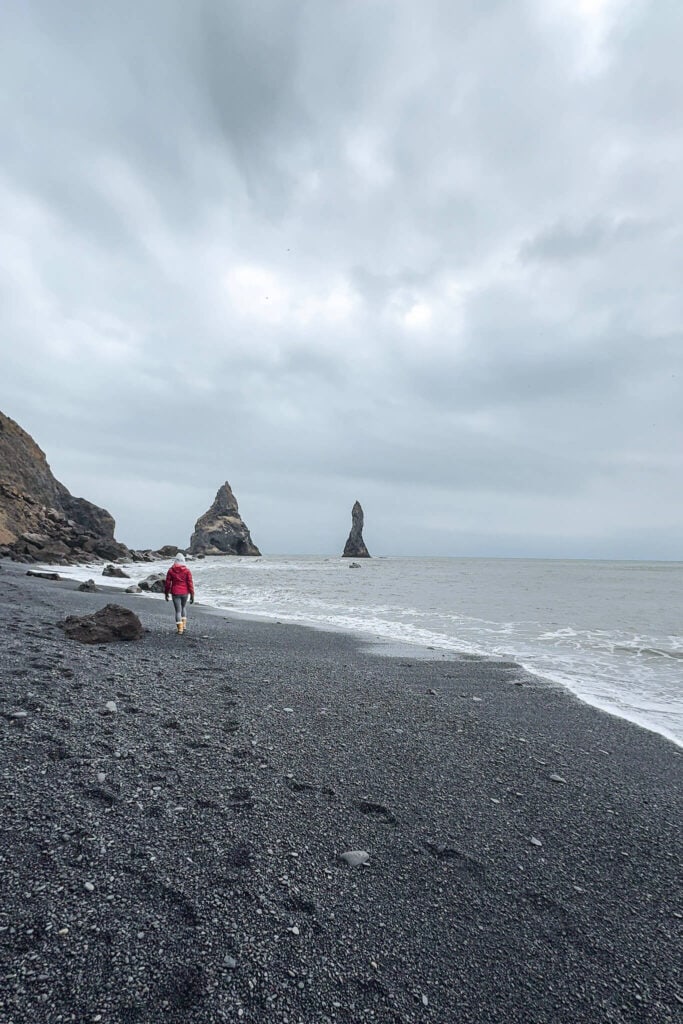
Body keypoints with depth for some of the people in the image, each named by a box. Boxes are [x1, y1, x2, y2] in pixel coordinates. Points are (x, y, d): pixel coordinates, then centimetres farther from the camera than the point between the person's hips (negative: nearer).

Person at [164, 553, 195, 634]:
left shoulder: (171, 570, -3)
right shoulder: (187, 571, -5)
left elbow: (167, 583, 1)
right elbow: (190, 583, -7)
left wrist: (166, 593, 13)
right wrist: (192, 595, -3)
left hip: (175, 593, -1)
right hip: (185, 593, 1)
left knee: (178, 610, 4)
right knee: (183, 607, 23)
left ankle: (180, 628, 1)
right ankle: (184, 625, 20)